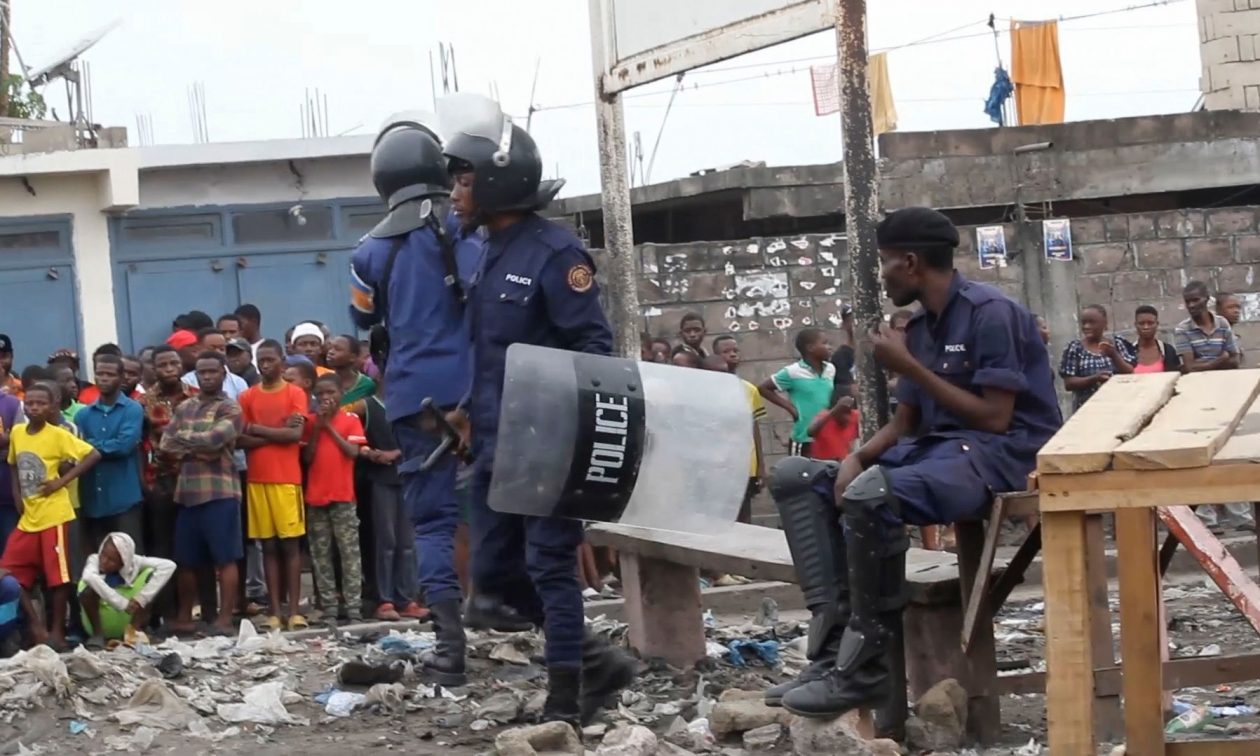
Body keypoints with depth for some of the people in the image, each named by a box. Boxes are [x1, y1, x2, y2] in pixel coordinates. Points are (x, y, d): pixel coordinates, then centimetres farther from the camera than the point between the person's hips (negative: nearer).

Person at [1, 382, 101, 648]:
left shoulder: (58, 435, -11)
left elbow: (93, 455, -14)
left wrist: (62, 480, -15)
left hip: (53, 515, -6)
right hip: (27, 517, 6)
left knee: (57, 576, -2)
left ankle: (57, 631, 8)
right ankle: (36, 625, 10)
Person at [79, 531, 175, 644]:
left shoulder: (133, 562, -14)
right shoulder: (95, 560, -18)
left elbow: (169, 566, -23)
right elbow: (89, 577, -42)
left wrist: (141, 598, -30)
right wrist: (122, 603, -44)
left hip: (126, 621, 2)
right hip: (101, 620, -2)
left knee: (150, 574, -17)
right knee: (89, 590, -32)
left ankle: (133, 631, -15)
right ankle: (97, 634, -13)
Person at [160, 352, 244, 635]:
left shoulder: (230, 409, -1)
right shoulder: (184, 408, 16)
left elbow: (214, 439, -17)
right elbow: (166, 443, 7)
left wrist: (184, 437, -2)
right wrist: (196, 450, -8)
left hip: (220, 491, -6)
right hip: (187, 491, 6)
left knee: (225, 558, -4)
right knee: (187, 560, 10)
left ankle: (225, 618, -2)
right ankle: (184, 616, 19)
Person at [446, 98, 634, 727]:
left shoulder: (555, 252, -13)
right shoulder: (491, 253, 13)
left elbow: (593, 344, -15)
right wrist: (472, 414, 16)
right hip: (495, 444, 9)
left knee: (548, 565, -4)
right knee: (494, 572, 10)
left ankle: (565, 701, 5)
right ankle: (595, 662, 21)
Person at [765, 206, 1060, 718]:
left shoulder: (989, 313, -12)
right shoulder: (919, 328, 15)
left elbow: (995, 419, -18)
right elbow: (904, 425, 15)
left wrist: (909, 367, -14)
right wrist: (856, 457, -6)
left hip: (1000, 453, -10)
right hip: (936, 449, 10)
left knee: (869, 495, -36)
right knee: (795, 478, 2)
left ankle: (864, 670, -23)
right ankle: (834, 649, -13)